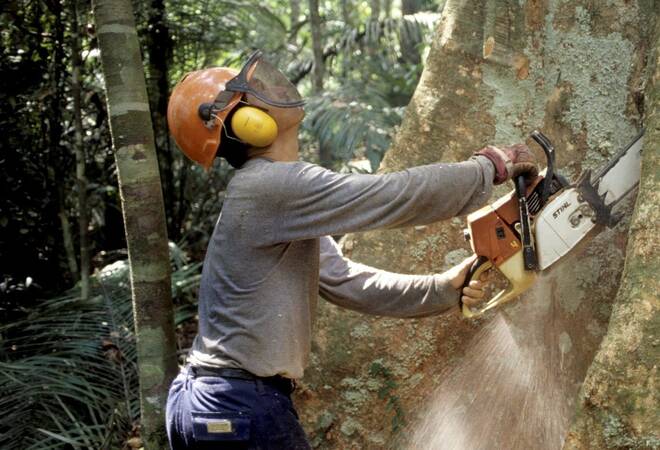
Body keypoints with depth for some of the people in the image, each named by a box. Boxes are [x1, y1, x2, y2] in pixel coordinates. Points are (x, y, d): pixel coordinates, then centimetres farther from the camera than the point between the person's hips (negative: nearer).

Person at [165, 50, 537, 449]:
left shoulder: (280, 205, 12)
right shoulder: (273, 186, -19)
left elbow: (345, 281, 12)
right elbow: (400, 195, -20)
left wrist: (440, 289, 4)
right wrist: (491, 166, -6)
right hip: (241, 410, -10)